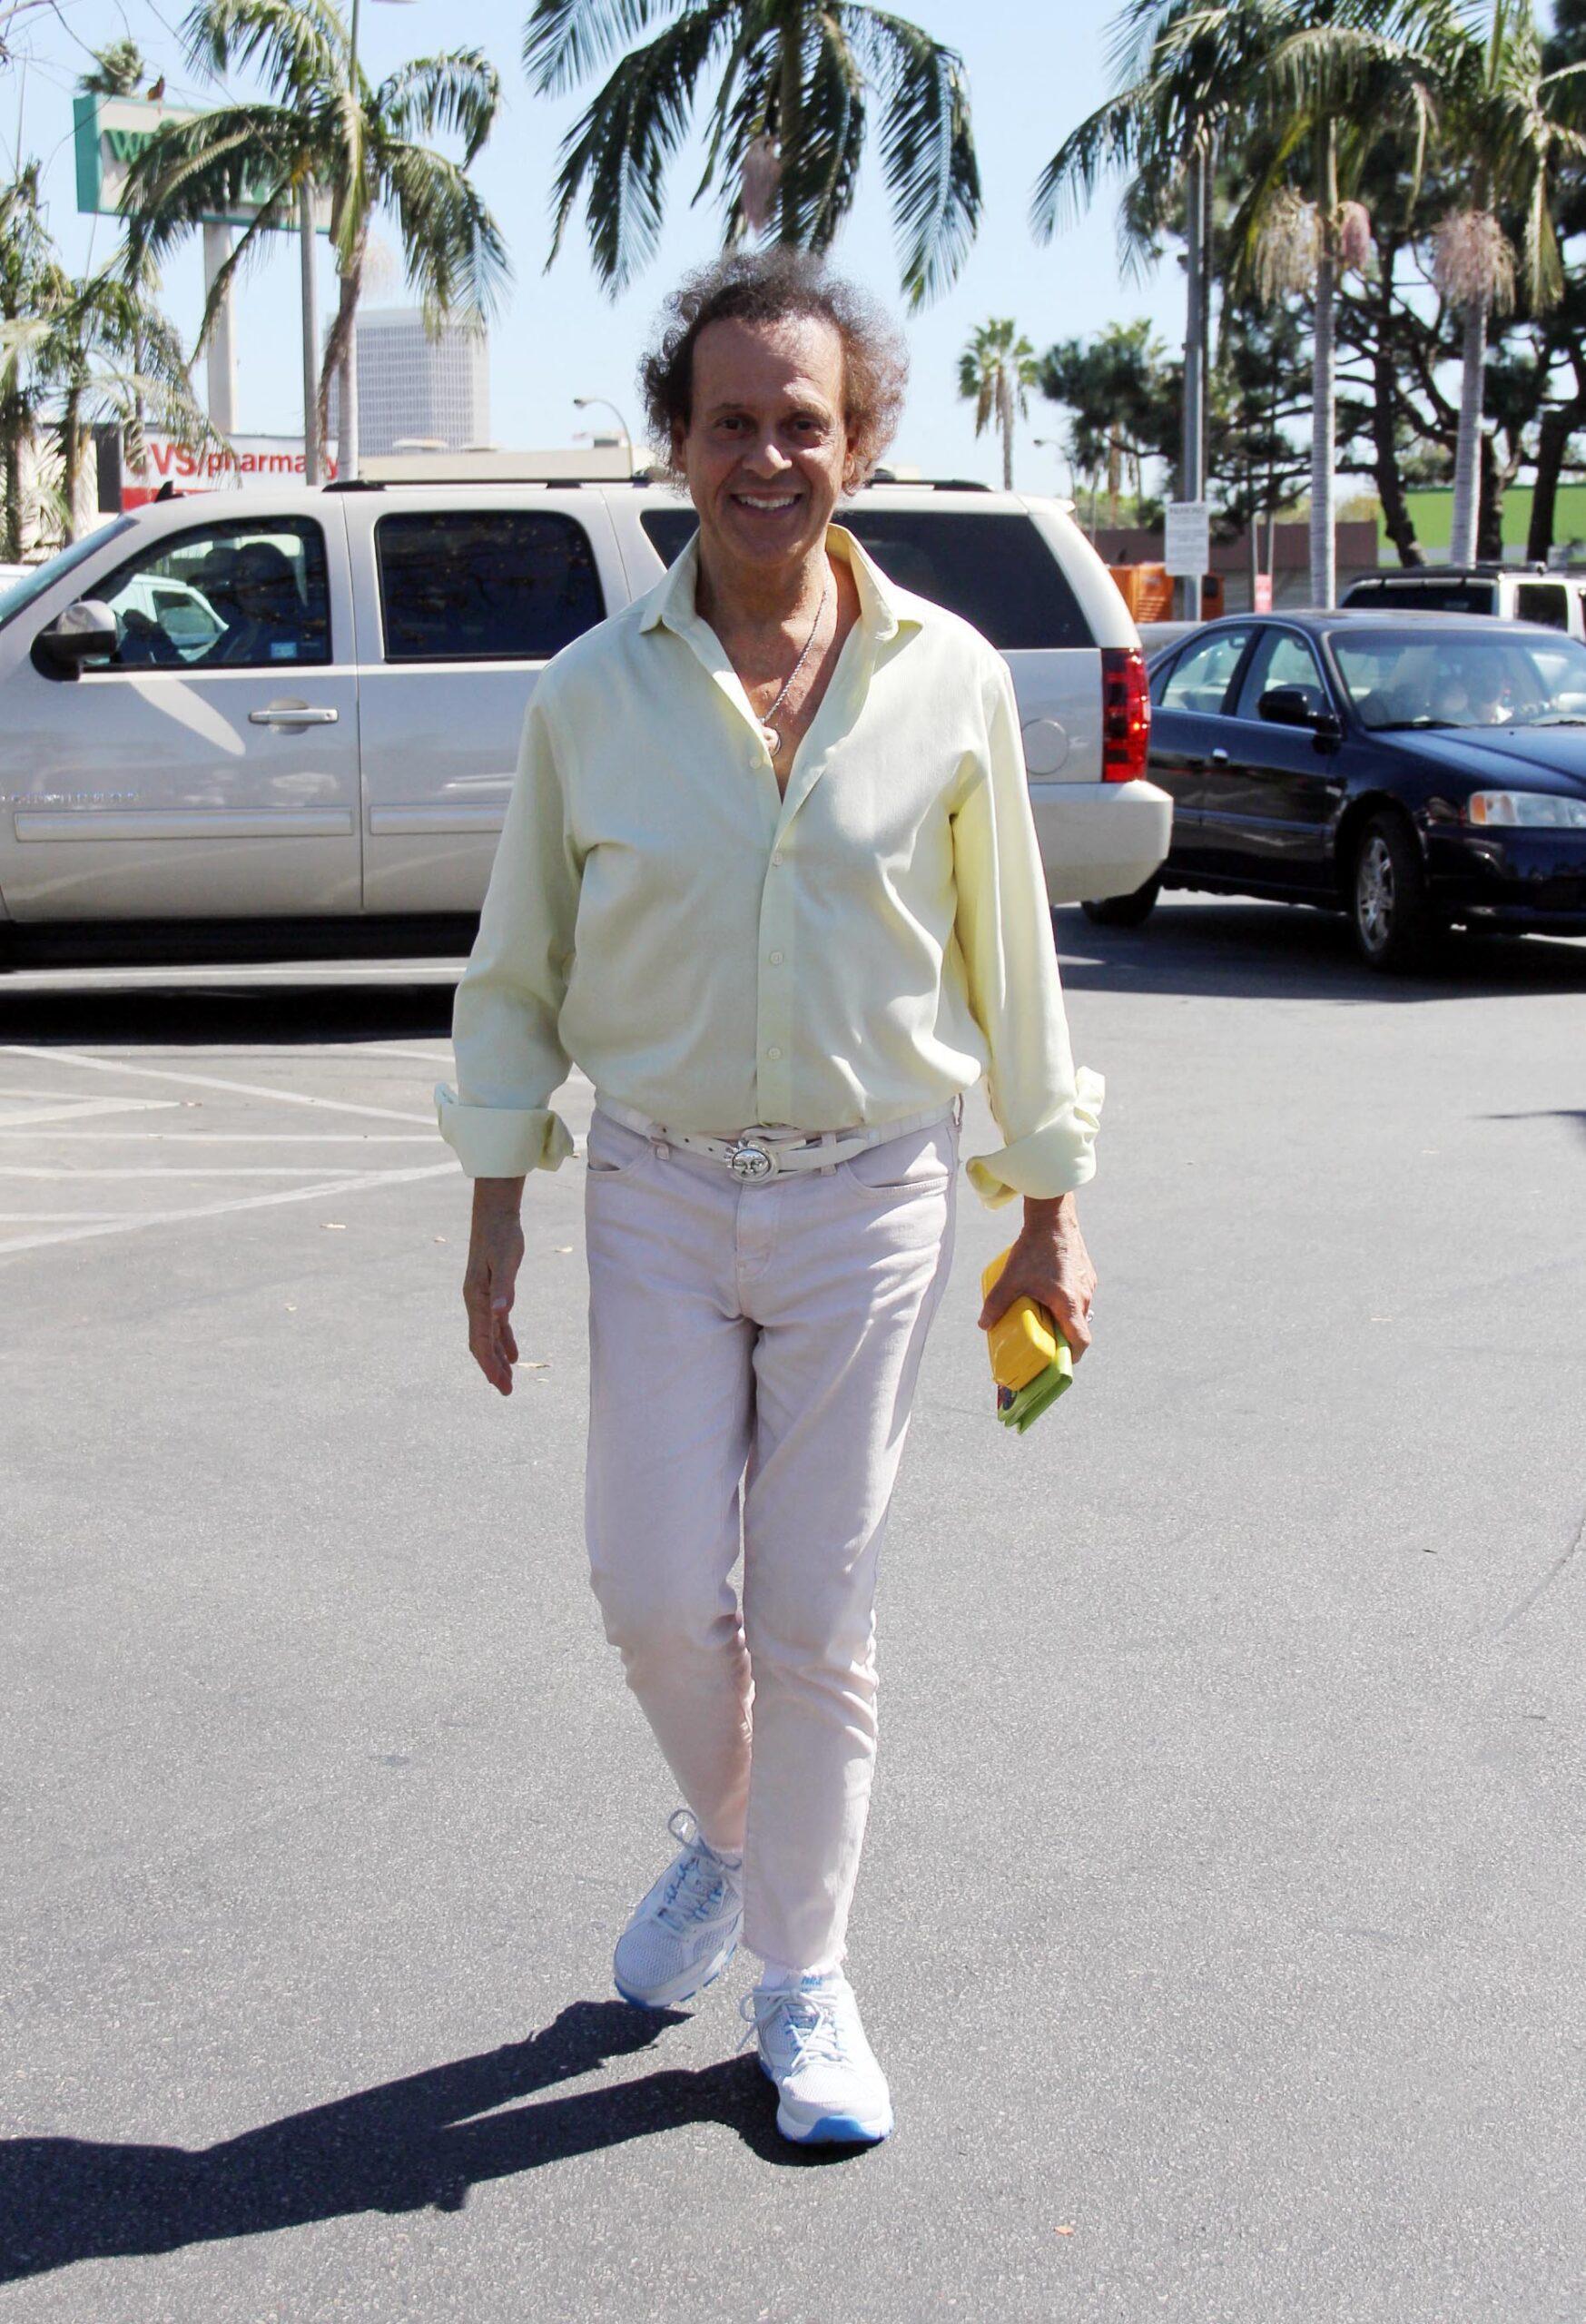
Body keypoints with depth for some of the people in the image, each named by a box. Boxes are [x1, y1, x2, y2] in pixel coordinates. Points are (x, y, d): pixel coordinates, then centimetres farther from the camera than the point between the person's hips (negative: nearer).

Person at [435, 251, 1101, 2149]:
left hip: (870, 1203, -1)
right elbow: (513, 971, 6)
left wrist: (1049, 1207, 6)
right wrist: (494, 1206, 2)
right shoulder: (591, 693, -3)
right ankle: (724, 1836, 34)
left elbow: (1010, 959, 4)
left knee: (816, 1617, 4)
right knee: (656, 1594, 0)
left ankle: (802, 1981, 23)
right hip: (661, 1197, 1)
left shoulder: (949, 679, -3)